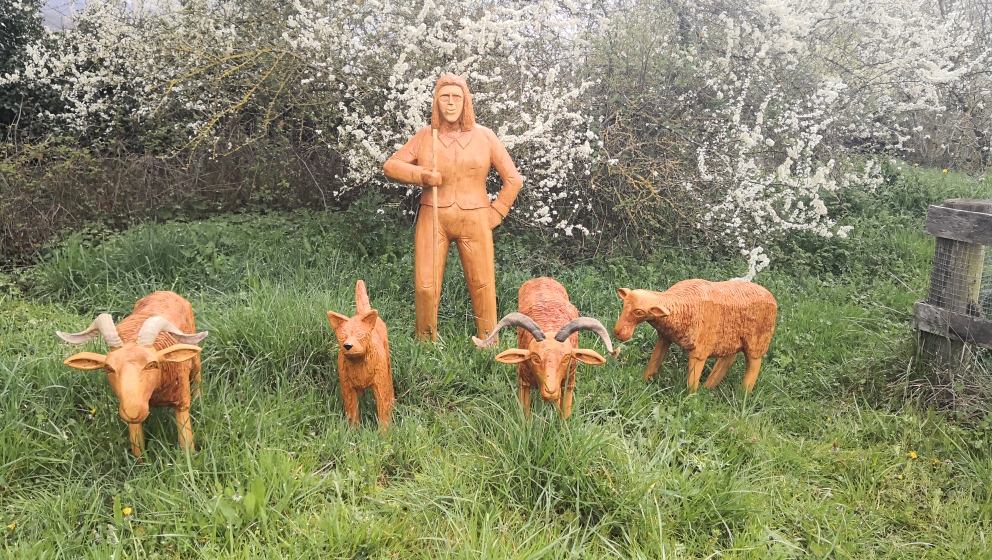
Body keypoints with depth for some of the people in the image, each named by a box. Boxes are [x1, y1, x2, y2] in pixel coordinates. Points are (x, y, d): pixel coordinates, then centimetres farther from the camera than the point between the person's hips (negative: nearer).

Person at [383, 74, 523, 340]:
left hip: (474, 221, 0)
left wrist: (495, 213, 3)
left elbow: (513, 179, 8)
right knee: (425, 286, -1)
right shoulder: (424, 136, 6)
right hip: (432, 219, 0)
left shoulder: (485, 136, 5)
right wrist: (422, 175, -10)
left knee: (482, 285, 3)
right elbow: (390, 166, 6)